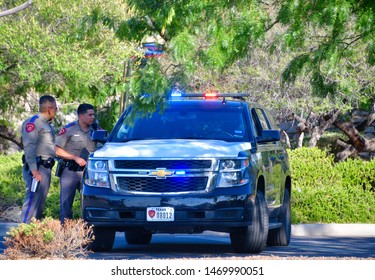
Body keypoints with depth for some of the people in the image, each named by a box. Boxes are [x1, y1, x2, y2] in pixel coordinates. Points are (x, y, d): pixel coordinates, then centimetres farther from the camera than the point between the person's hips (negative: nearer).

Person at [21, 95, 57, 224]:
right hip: (37, 168, -10)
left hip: (46, 168, 10)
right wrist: (34, 169, -25)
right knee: (32, 200, -13)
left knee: (40, 203, 11)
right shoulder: (33, 123, -11)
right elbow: (29, 147, -19)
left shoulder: (48, 125, 20)